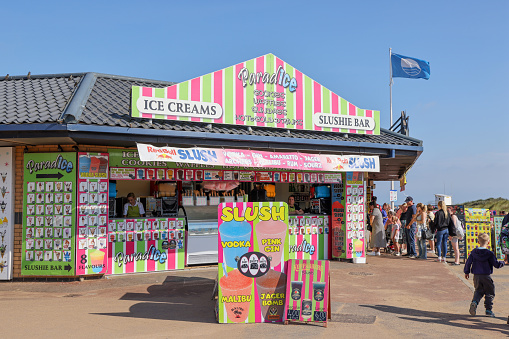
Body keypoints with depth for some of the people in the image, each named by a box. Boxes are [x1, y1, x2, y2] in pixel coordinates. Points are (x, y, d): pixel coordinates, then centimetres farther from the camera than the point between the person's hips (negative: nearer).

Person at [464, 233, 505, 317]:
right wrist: (503, 263, 14)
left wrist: (466, 272, 15)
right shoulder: (489, 253, -11)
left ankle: (474, 302, -8)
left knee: (478, 291, 19)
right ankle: (489, 310, 10)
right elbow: (496, 264, -8)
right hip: (486, 276, -3)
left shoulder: (473, 252, -1)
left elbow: (468, 262, 3)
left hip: (476, 276, 4)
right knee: (489, 293, 11)